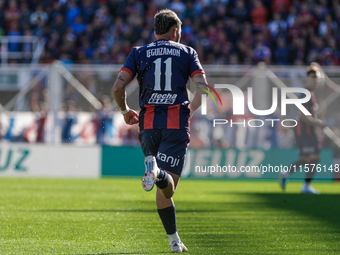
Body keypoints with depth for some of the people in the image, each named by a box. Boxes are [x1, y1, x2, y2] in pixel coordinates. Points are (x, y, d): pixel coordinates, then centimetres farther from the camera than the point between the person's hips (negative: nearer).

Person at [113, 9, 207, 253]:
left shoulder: (139, 53, 12)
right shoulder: (187, 52, 10)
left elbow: (118, 87, 1)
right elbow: (203, 87, -2)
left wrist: (126, 111, 19)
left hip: (149, 123, 2)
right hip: (177, 123, -2)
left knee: (164, 189, 14)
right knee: (168, 187, -11)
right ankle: (158, 173, -46)